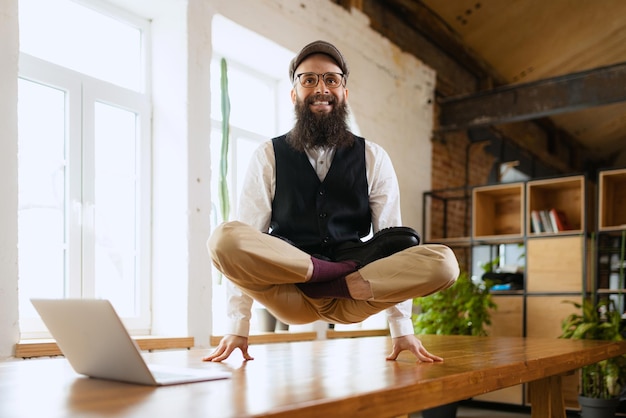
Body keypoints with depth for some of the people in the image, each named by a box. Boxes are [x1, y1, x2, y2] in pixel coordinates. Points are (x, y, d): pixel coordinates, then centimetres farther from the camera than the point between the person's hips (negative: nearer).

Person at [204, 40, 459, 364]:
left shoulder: (373, 158, 8)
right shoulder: (268, 157, 5)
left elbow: (393, 238, 0)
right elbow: (238, 247, -3)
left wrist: (402, 330, -7)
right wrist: (237, 327, -12)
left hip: (351, 302, 1)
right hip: (289, 300, 0)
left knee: (443, 262, -22)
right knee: (225, 239, -29)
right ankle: (342, 275, -18)